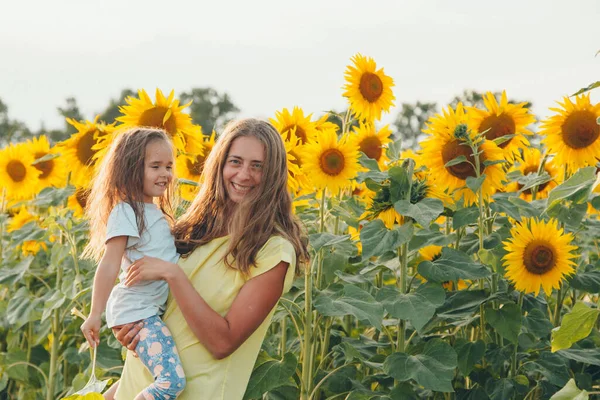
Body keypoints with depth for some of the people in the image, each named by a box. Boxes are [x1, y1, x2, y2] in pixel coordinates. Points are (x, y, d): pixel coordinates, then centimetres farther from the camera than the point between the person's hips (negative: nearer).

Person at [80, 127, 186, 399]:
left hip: (157, 307, 10)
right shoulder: (126, 212, -11)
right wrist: (95, 314, -19)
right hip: (138, 311, -10)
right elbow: (109, 265, -17)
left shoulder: (156, 212, 15)